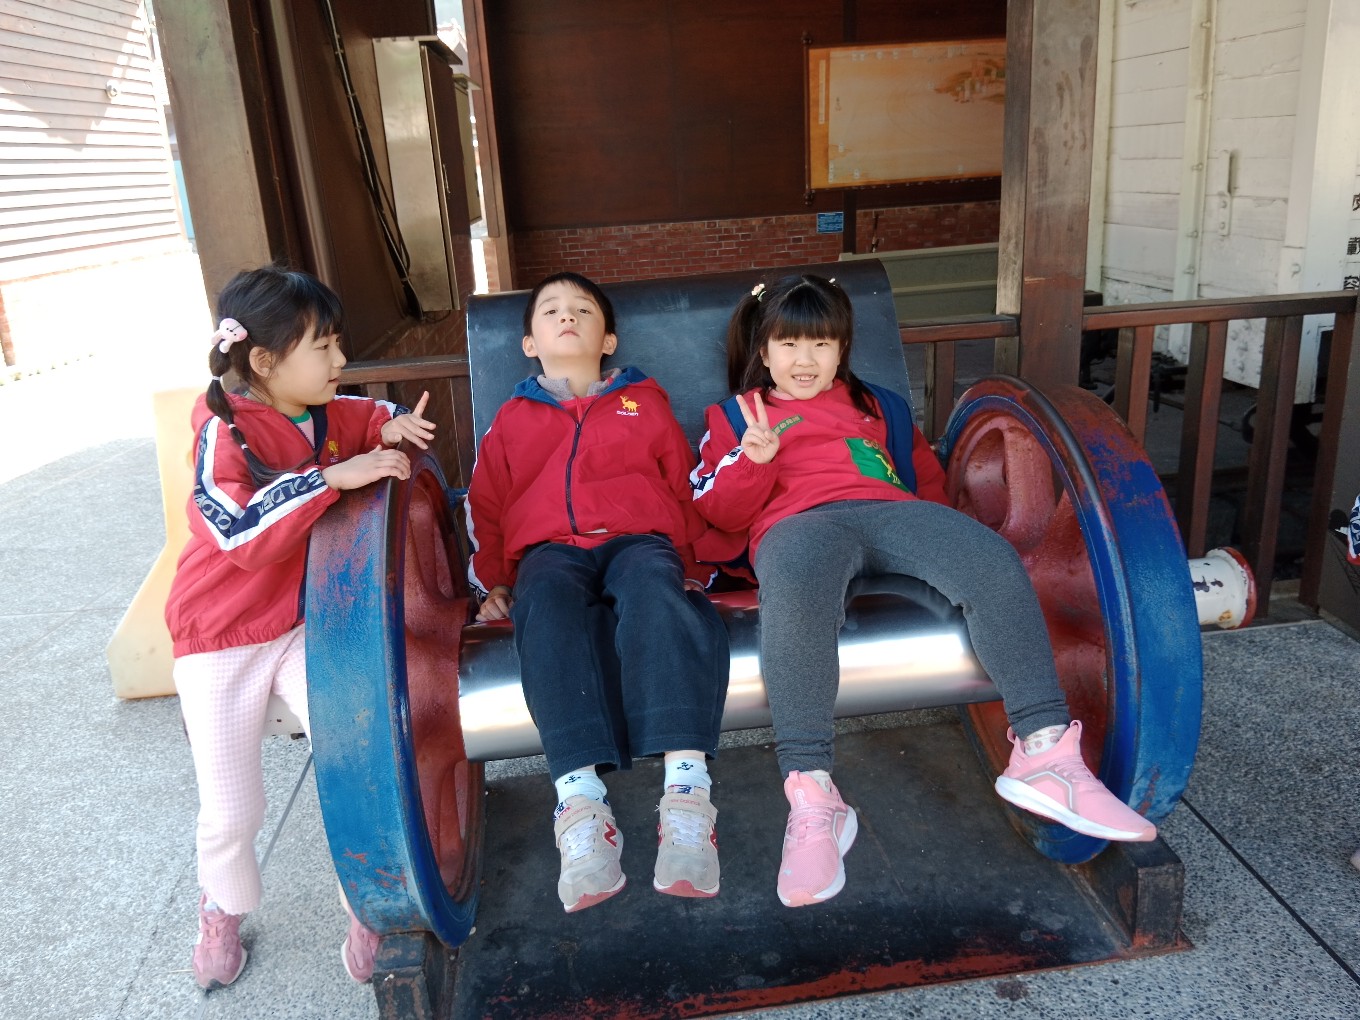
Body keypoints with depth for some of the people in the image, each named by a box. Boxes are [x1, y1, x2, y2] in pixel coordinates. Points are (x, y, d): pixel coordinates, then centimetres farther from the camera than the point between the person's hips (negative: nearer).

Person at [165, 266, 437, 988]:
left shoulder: (325, 417, 0)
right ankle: (222, 910, 39)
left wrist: (391, 426, -3)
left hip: (301, 624, 5)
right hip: (222, 639, -4)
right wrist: (333, 476, -37)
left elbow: (374, 416, 21)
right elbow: (243, 531, -34)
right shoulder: (223, 432, -20)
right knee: (231, 810, 4)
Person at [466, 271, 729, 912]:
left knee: (653, 588, -38)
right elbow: (485, 508, 26)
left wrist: (691, 564, 7)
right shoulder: (512, 419, 28)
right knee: (546, 603, -37)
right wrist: (491, 581, 14)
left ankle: (686, 788, -51)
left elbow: (686, 489, 21)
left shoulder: (645, 402, 26)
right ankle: (579, 799, -49)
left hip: (638, 540, 0)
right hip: (548, 550, 1)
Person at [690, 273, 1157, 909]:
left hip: (891, 512, 4)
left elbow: (925, 475, 32)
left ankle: (1044, 751, -29)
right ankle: (811, 797, -42)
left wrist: (941, 540, 10)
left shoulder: (877, 405, 36)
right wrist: (753, 461, -6)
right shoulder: (734, 416, 27)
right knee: (796, 588, -42)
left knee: (992, 557, -30)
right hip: (800, 522, -3)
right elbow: (717, 515, 15)